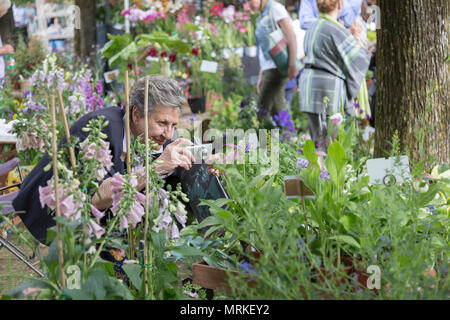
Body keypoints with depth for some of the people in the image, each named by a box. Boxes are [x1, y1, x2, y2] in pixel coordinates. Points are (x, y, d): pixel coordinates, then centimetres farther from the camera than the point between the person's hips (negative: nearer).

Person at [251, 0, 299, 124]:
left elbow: (291, 35, -12)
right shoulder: (262, 17, 24)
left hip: (278, 67, -9)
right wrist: (261, 77, 19)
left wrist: (292, 64, -21)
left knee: (263, 108, -15)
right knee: (277, 111, 5)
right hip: (268, 68, 9)